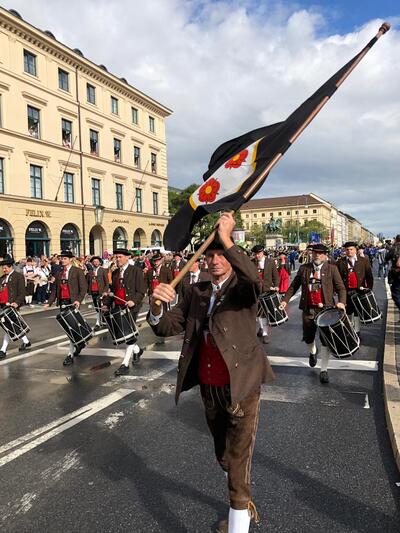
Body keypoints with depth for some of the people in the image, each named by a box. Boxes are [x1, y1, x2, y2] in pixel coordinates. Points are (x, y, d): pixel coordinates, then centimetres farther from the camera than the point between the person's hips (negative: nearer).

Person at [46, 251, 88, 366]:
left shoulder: (78, 271, -2)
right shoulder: (59, 274, 15)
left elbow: (83, 288, -8)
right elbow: (54, 289, 13)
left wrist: (78, 300, -21)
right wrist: (49, 302, 1)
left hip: (73, 302, -6)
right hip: (62, 303, 6)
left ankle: (70, 354, -6)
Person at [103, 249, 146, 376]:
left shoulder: (136, 270, -3)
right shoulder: (115, 273, 16)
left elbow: (141, 290, -8)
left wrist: (134, 301, -23)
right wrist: (107, 304, 9)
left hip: (131, 307, -6)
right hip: (118, 307, 6)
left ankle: (125, 364, -2)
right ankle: (137, 349, 37)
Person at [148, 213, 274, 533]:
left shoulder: (243, 288, -8)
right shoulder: (196, 292, 6)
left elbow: (254, 280, -34)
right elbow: (167, 327, -2)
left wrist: (227, 239, -36)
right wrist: (157, 305, -23)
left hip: (241, 386, -6)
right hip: (209, 388, 6)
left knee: (238, 461, -1)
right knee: (224, 456, 24)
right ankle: (244, 503, 51)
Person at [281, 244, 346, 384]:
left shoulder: (332, 269, 0)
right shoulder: (304, 268, 6)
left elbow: (341, 288, -2)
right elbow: (294, 286, 10)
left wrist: (341, 302, -20)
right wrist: (285, 300, 0)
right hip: (308, 309, 2)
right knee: (308, 337, 13)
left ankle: (324, 370, 12)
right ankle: (313, 352, 49)